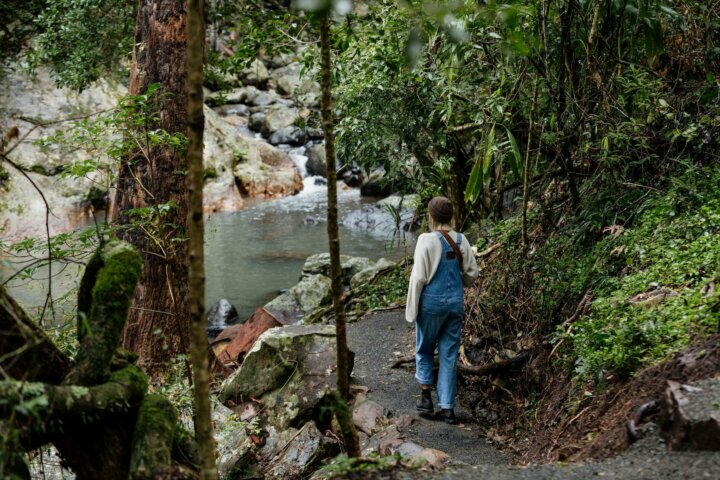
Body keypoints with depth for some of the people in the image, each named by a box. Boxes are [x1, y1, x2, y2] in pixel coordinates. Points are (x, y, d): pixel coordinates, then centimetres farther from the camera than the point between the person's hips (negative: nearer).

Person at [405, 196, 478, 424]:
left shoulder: (427, 240, -14)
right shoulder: (461, 240, -1)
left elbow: (418, 277, -14)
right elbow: (471, 273, 5)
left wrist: (412, 309, -6)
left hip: (432, 302, -4)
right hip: (455, 302, 4)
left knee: (424, 350, 18)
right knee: (449, 355, 10)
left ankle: (426, 398, 15)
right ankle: (447, 408, 10)